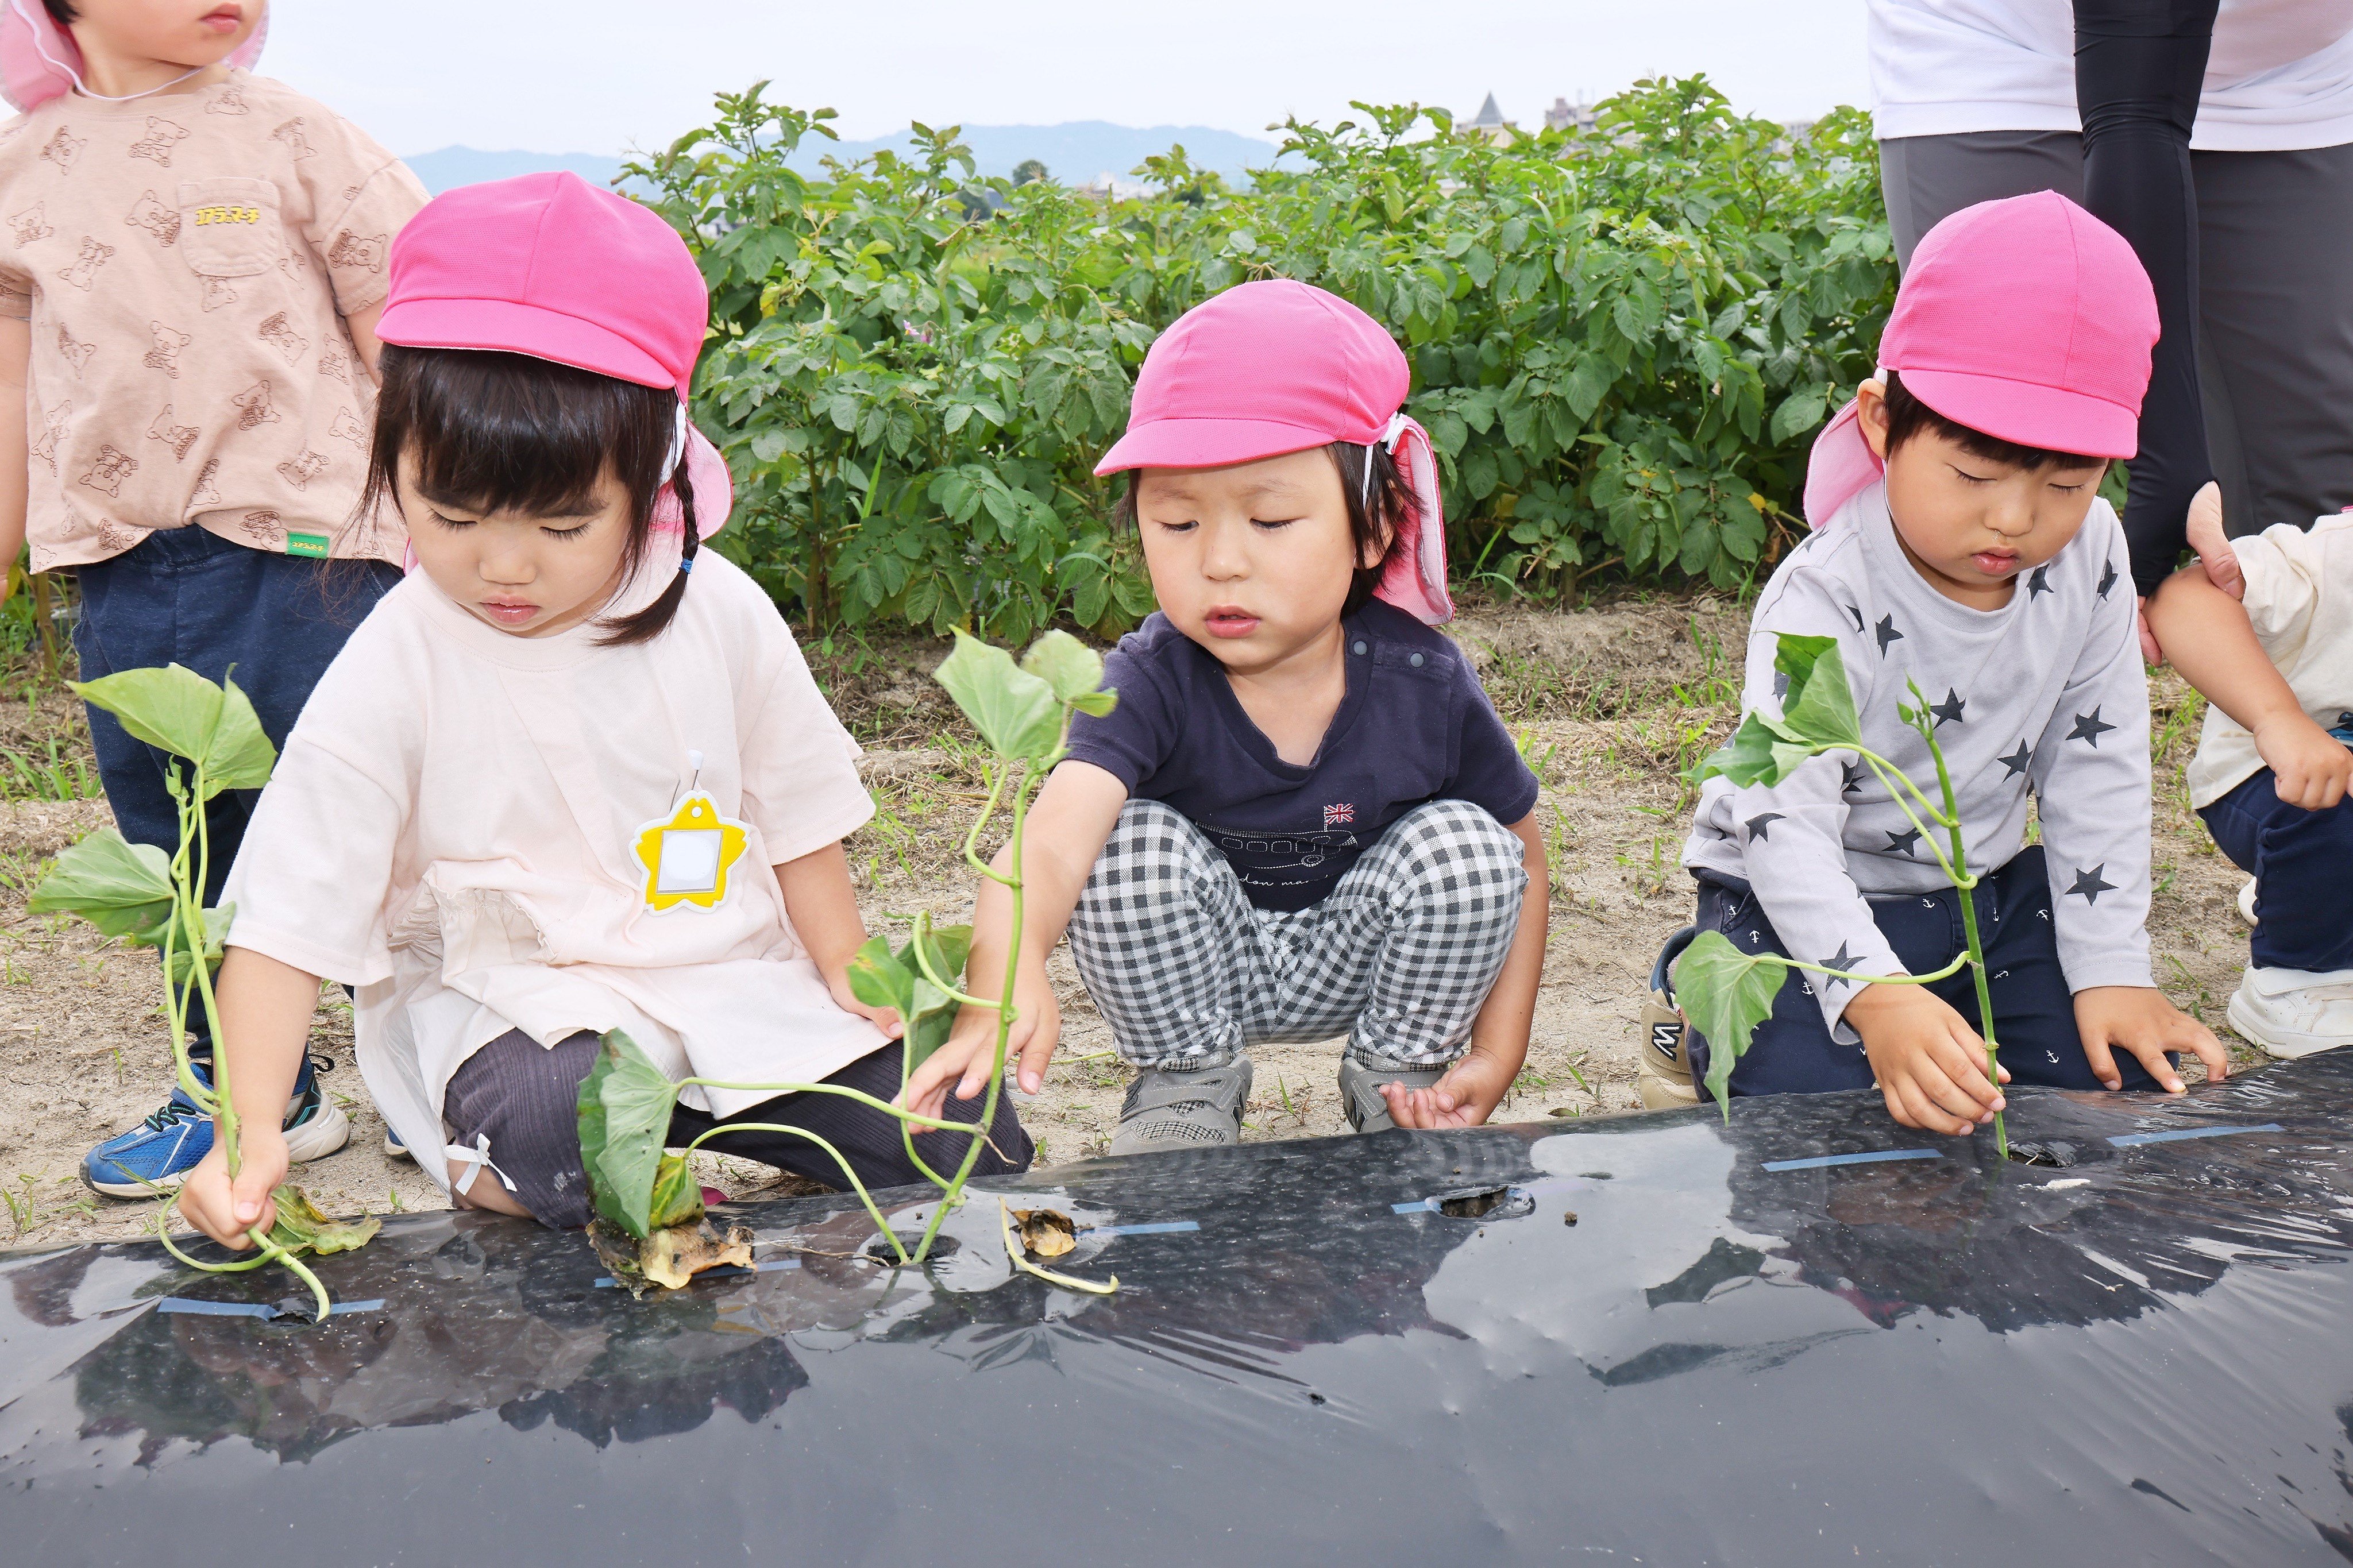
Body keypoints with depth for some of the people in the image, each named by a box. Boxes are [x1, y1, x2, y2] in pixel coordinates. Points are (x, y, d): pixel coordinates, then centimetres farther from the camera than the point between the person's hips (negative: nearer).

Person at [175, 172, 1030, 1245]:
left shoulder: (716, 613, -4)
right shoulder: (395, 672, -13)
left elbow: (797, 819, 9)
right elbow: (286, 921, -13)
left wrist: (851, 985, 2)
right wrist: (251, 1128, -24)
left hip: (727, 973, 4)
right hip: (502, 991, -3)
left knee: (967, 1143, -7)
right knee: (555, 1132, -36)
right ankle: (472, 1134, -1)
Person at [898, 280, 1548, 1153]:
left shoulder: (1426, 687, -21)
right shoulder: (1151, 686, -26)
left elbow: (1521, 861, -6)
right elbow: (1051, 840, -44)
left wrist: (1496, 1056, -13)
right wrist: (1006, 979, -67)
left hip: (1356, 965, 1)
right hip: (1196, 971, -1)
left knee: (1466, 843, -23)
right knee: (1133, 842, -28)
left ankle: (1399, 1073, 3)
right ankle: (1185, 1081, -2)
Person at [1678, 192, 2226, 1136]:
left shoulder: (2089, 555, -9)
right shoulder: (1824, 605, -27)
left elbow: (2097, 774, -1)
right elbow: (1786, 826, -33)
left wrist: (2111, 972, -5)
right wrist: (1876, 999, -48)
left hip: (1990, 885, 6)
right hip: (1811, 903, -5)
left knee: (2129, 1075, -7)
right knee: (1813, 1109, -25)